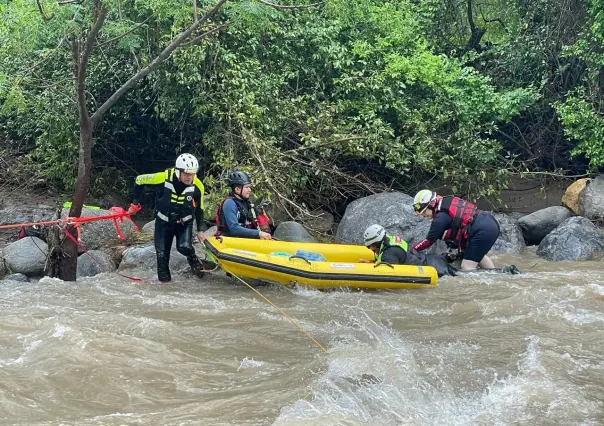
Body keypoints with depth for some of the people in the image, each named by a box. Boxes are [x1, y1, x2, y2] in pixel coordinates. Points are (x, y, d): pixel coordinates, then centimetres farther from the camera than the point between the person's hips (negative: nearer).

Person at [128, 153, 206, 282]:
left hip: (185, 223, 0)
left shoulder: (198, 186, -20)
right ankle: (164, 280, 18)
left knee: (184, 247, -21)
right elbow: (139, 180, -10)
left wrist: (200, 230, 0)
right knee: (162, 253, 0)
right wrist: (135, 203, -5)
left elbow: (199, 209, -2)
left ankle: (193, 259, 12)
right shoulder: (163, 178, -28)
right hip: (164, 222, 0)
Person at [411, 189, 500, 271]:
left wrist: (412, 248, 12)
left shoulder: (441, 217, -9)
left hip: (483, 231, -10)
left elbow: (429, 240, -1)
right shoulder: (448, 202, 15)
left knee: (467, 267, -7)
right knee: (477, 255, 33)